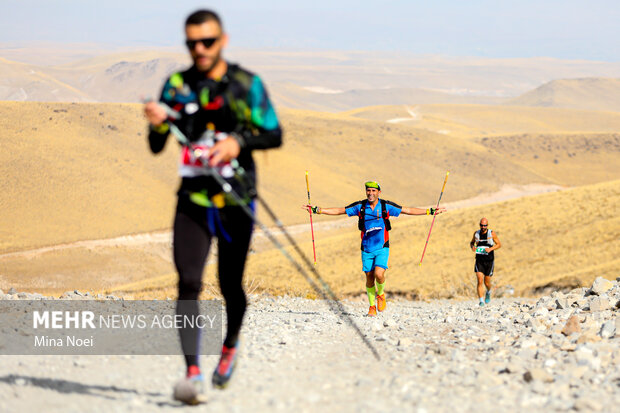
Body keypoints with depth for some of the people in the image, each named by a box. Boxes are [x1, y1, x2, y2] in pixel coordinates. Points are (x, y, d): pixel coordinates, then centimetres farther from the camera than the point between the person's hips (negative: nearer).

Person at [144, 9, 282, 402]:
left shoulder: (246, 84, 0)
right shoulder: (178, 85, 6)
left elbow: (274, 134, -1)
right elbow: (157, 147, 6)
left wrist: (239, 141, -20)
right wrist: (158, 125, -17)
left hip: (236, 200, -1)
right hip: (193, 199, 1)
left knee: (230, 284, 6)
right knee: (189, 282, -13)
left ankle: (231, 346, 37)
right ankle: (193, 373, -15)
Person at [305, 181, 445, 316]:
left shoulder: (386, 206, -6)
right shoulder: (360, 207, -3)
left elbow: (408, 210, 0)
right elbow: (339, 211, 0)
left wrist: (430, 211, -1)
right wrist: (317, 210, -7)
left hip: (382, 248, -2)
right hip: (367, 249, 2)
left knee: (379, 274, -20)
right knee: (369, 278, 6)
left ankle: (381, 294, 11)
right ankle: (372, 307, 23)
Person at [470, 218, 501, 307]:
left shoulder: (492, 233, -5)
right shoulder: (476, 233, 2)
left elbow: (499, 244, 1)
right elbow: (472, 242, 18)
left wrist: (490, 249, -17)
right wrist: (472, 247, -6)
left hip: (489, 261, -1)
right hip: (479, 261, 1)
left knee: (487, 282, 7)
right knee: (480, 281, -15)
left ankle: (488, 292, 42)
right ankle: (481, 301, -15)